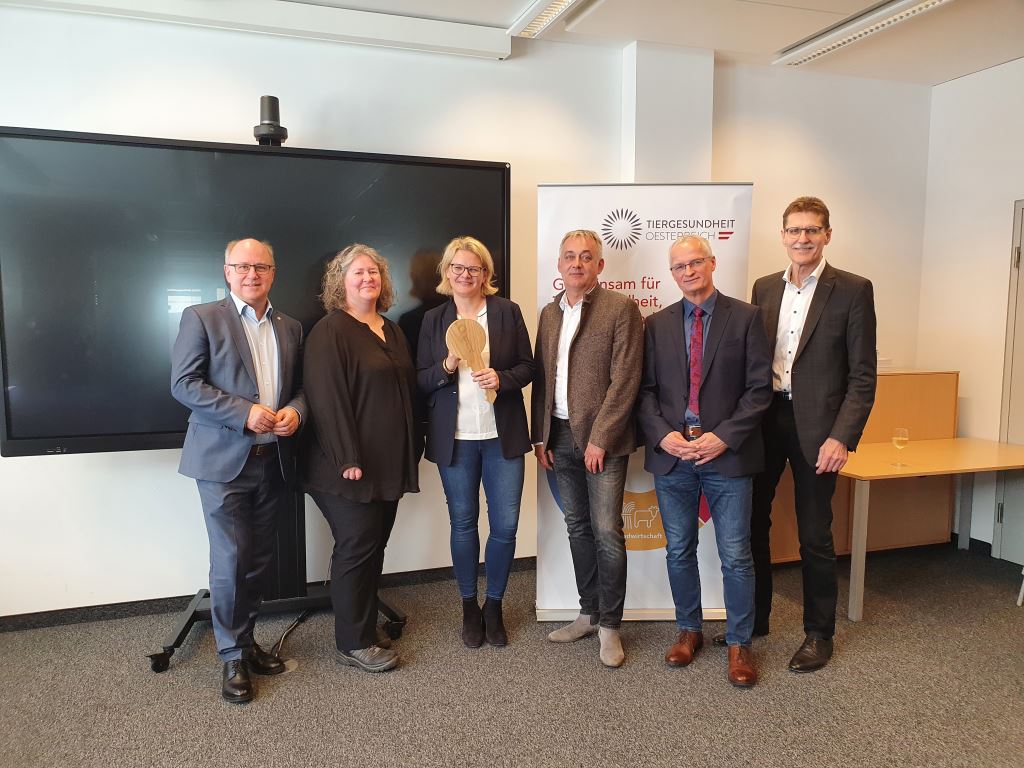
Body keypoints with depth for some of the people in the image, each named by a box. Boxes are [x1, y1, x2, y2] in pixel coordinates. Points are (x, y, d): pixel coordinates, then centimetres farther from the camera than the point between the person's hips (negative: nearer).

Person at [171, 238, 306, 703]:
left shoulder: (290, 328, 12)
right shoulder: (201, 318, -2)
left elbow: (300, 386, 17)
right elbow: (183, 384, -9)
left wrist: (295, 410, -6)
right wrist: (243, 412, -18)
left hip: (273, 461, 5)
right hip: (224, 460, -4)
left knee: (259, 560, 12)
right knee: (231, 561, -2)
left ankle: (247, 641, 30)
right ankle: (232, 657, 15)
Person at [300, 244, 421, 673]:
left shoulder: (392, 331, 15)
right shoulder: (330, 331, -9)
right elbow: (326, 399, -17)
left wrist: (409, 455, 15)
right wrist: (348, 460, -21)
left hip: (389, 464, 7)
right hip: (351, 466, -7)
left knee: (374, 545, 13)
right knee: (357, 547, 0)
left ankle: (365, 627, 26)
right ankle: (354, 644, 13)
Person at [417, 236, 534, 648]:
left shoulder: (508, 312, 3)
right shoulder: (434, 319, 7)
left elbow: (528, 366, 4)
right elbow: (421, 381, 5)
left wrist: (502, 377, -15)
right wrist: (447, 367, -14)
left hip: (502, 435, 0)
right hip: (455, 438, 1)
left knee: (506, 525, 3)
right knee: (463, 524, 10)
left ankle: (494, 606, 25)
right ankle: (469, 608, 28)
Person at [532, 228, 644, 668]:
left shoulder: (620, 309, -6)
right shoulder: (549, 313, 13)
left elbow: (624, 380, -12)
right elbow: (541, 378, 14)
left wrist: (599, 438, -15)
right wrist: (540, 436, 8)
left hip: (602, 438, -6)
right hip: (560, 437, 6)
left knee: (607, 532, -3)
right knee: (577, 529, 14)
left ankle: (609, 625, 13)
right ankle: (589, 614, 28)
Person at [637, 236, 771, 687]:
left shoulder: (745, 317, 0)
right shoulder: (657, 324, 8)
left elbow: (759, 388, -4)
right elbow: (646, 390, 6)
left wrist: (724, 436, -13)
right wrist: (663, 434, -10)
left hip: (727, 454, -2)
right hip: (671, 455, 3)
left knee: (736, 556, 4)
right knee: (679, 551, 14)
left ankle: (739, 643, 22)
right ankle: (689, 630, 32)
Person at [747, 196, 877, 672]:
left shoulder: (852, 290, -4)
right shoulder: (765, 288, 9)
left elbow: (863, 374, -7)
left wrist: (842, 437, -15)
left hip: (815, 425, -4)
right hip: (764, 419, 4)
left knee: (814, 535, 6)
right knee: (752, 521, 11)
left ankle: (818, 634, 25)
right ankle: (754, 619, 30)